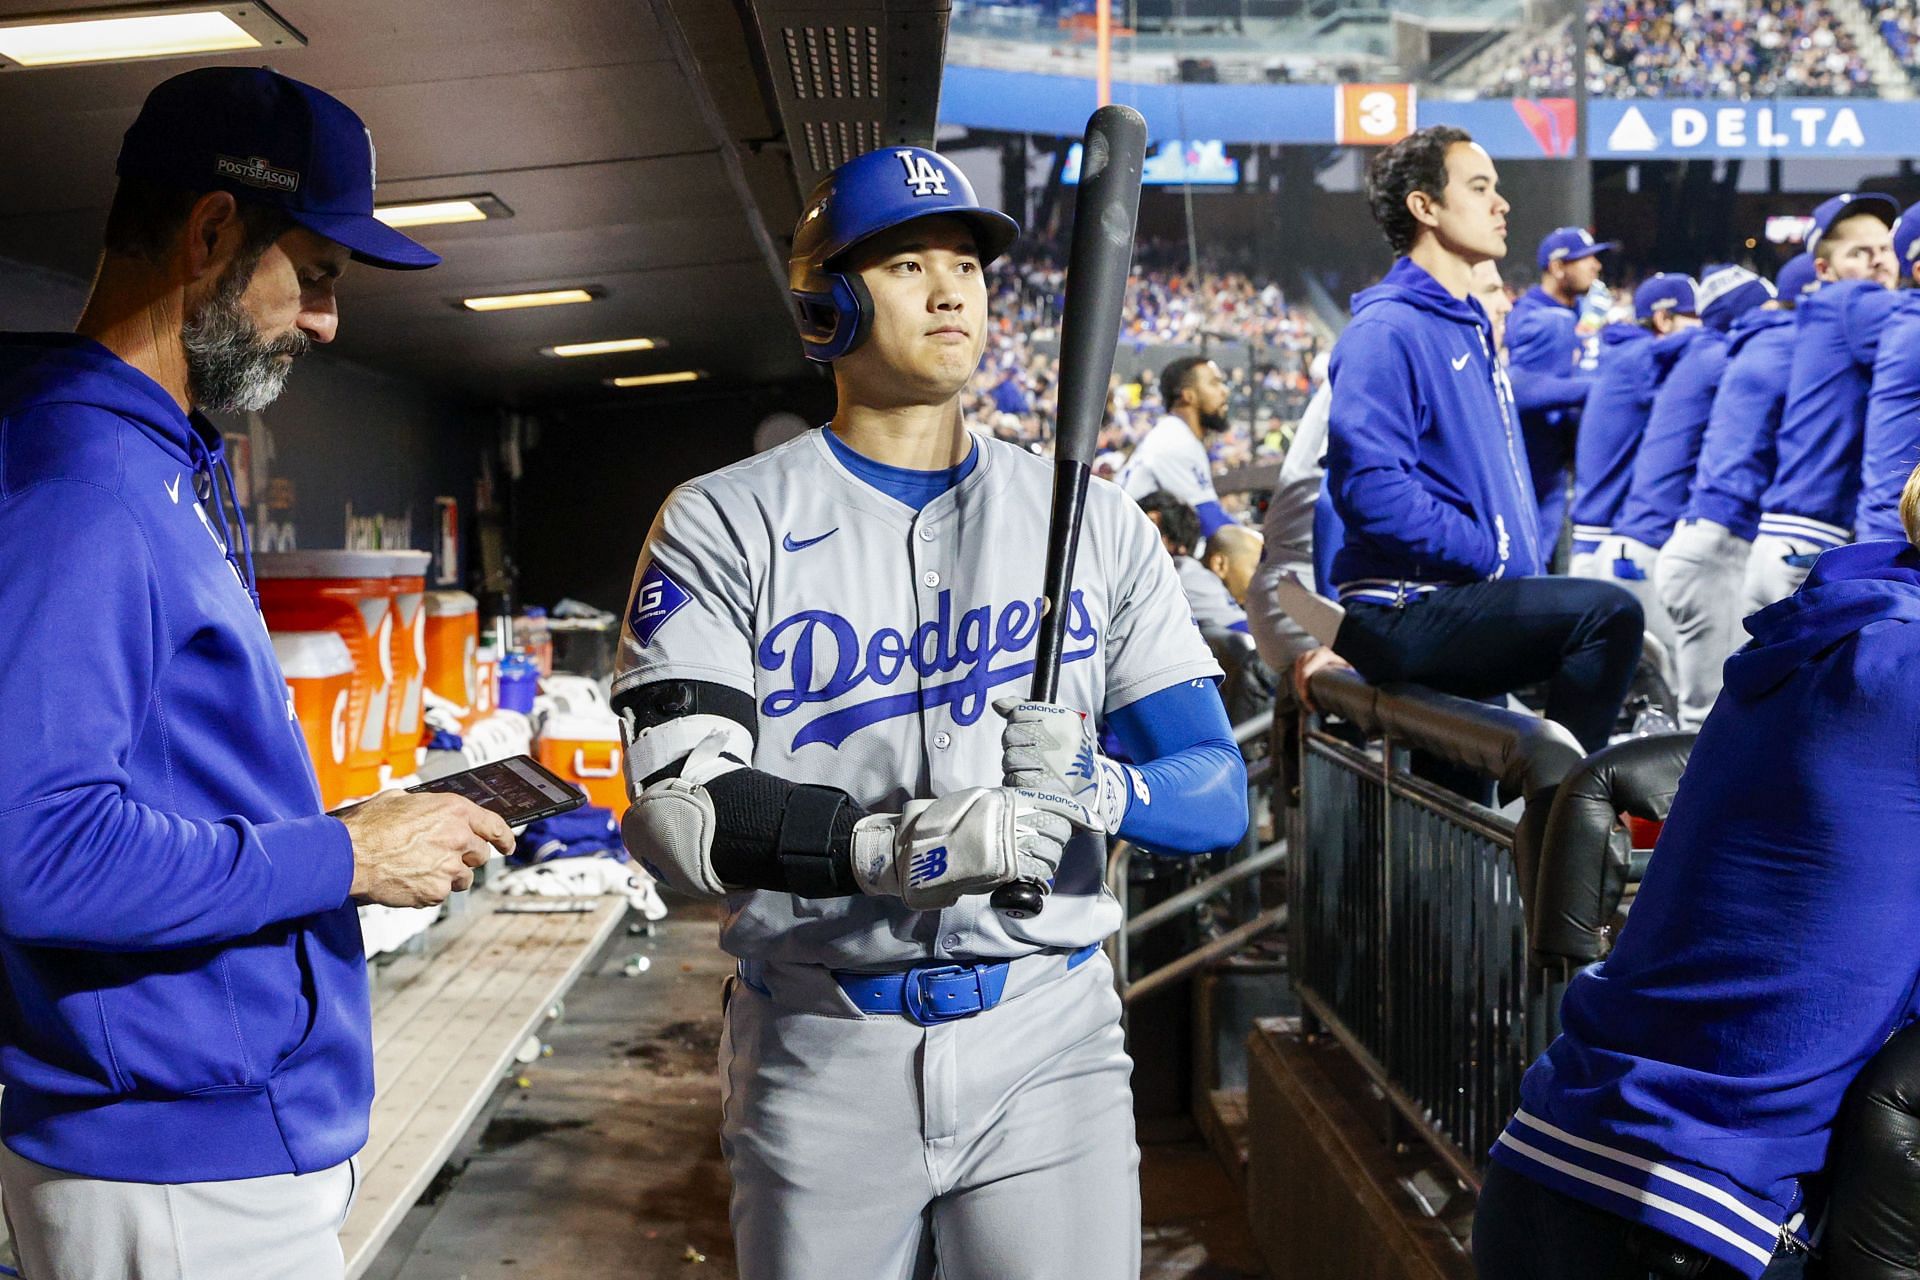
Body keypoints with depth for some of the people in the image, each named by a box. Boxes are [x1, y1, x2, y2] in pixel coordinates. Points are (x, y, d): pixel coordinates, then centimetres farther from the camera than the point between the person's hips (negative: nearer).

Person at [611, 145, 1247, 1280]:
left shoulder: (1096, 521, 5)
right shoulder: (723, 524, -1)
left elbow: (1218, 789, -1)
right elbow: (677, 804, -13)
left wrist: (1100, 790, -22)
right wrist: (894, 846, -28)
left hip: (1048, 1045, 1)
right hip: (817, 1058, -1)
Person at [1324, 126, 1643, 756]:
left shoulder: (1469, 328, 20)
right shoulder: (1386, 331, -11)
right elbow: (1370, 486, -24)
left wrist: (1526, 574, 10)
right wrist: (1495, 559, -19)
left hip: (1460, 602, 10)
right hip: (1402, 611, -10)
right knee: (1607, 612, -23)